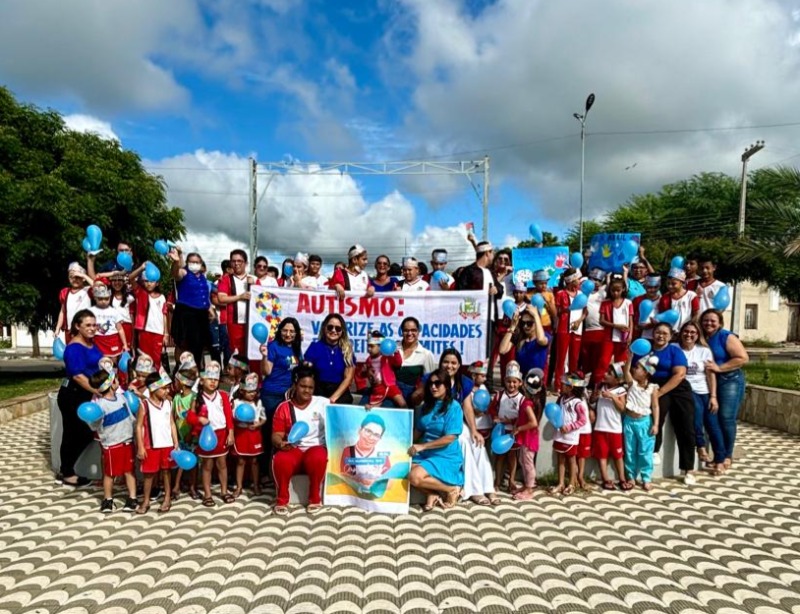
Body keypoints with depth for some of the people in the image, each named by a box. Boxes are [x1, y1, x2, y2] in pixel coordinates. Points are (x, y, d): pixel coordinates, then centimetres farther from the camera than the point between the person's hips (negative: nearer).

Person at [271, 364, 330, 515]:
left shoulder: (322, 403, 3)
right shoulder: (284, 407, 4)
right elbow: (276, 435, 2)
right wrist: (281, 443, -22)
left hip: (316, 448, -1)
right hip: (293, 449, 1)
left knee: (318, 458, -36)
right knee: (281, 460, -32)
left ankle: (315, 499, -12)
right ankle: (282, 500, -8)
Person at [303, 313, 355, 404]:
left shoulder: (347, 350, 5)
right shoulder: (315, 346, 4)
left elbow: (348, 378, 1)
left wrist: (333, 398, -11)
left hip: (340, 392, 0)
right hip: (318, 391, 0)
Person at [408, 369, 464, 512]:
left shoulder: (454, 407, -12)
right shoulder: (427, 405, 10)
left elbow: (450, 438, -18)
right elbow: (419, 430, 13)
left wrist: (422, 446, -19)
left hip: (446, 457, -7)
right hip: (425, 454, 7)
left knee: (414, 477, -26)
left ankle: (452, 489, -4)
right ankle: (431, 494, -1)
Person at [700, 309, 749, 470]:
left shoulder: (726, 337, -9)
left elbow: (743, 358, -15)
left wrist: (719, 368, -18)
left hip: (729, 381, -4)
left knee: (726, 419, -4)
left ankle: (727, 455, 9)